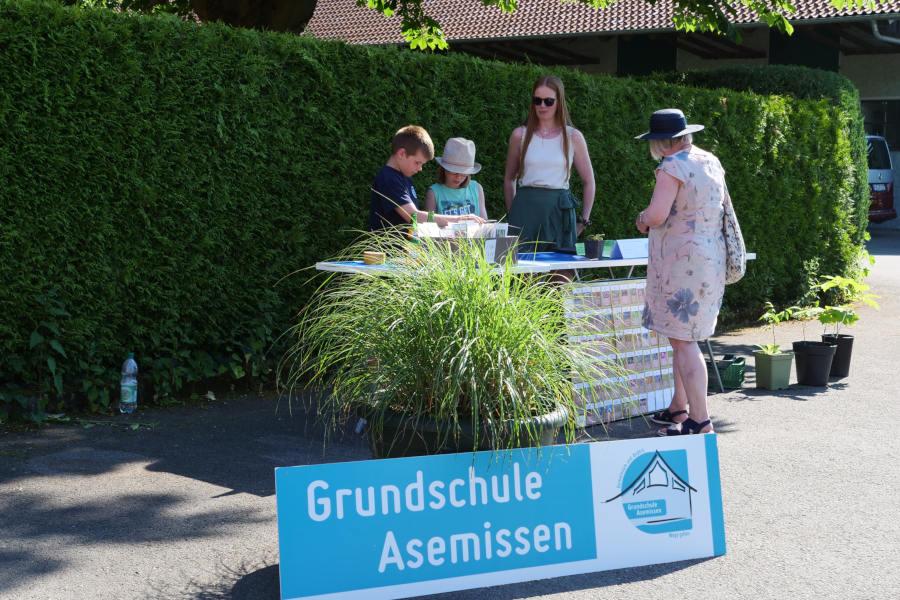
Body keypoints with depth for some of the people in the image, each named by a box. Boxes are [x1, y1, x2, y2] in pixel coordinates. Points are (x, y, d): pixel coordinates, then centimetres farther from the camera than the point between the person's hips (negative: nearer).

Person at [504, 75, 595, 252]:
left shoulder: (573, 137, 5)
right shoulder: (520, 135, 6)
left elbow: (588, 181, 12)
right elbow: (509, 179, 17)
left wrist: (584, 220, 7)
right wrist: (512, 214, 13)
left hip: (559, 211, 0)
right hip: (526, 208, 0)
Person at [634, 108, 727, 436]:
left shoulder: (672, 168, -16)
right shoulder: (711, 161, 13)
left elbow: (656, 215, -24)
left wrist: (641, 219, -1)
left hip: (682, 259, -10)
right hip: (710, 258, 10)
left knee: (683, 341, -5)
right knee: (683, 337, 18)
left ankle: (700, 421, -4)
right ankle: (678, 408, 28)